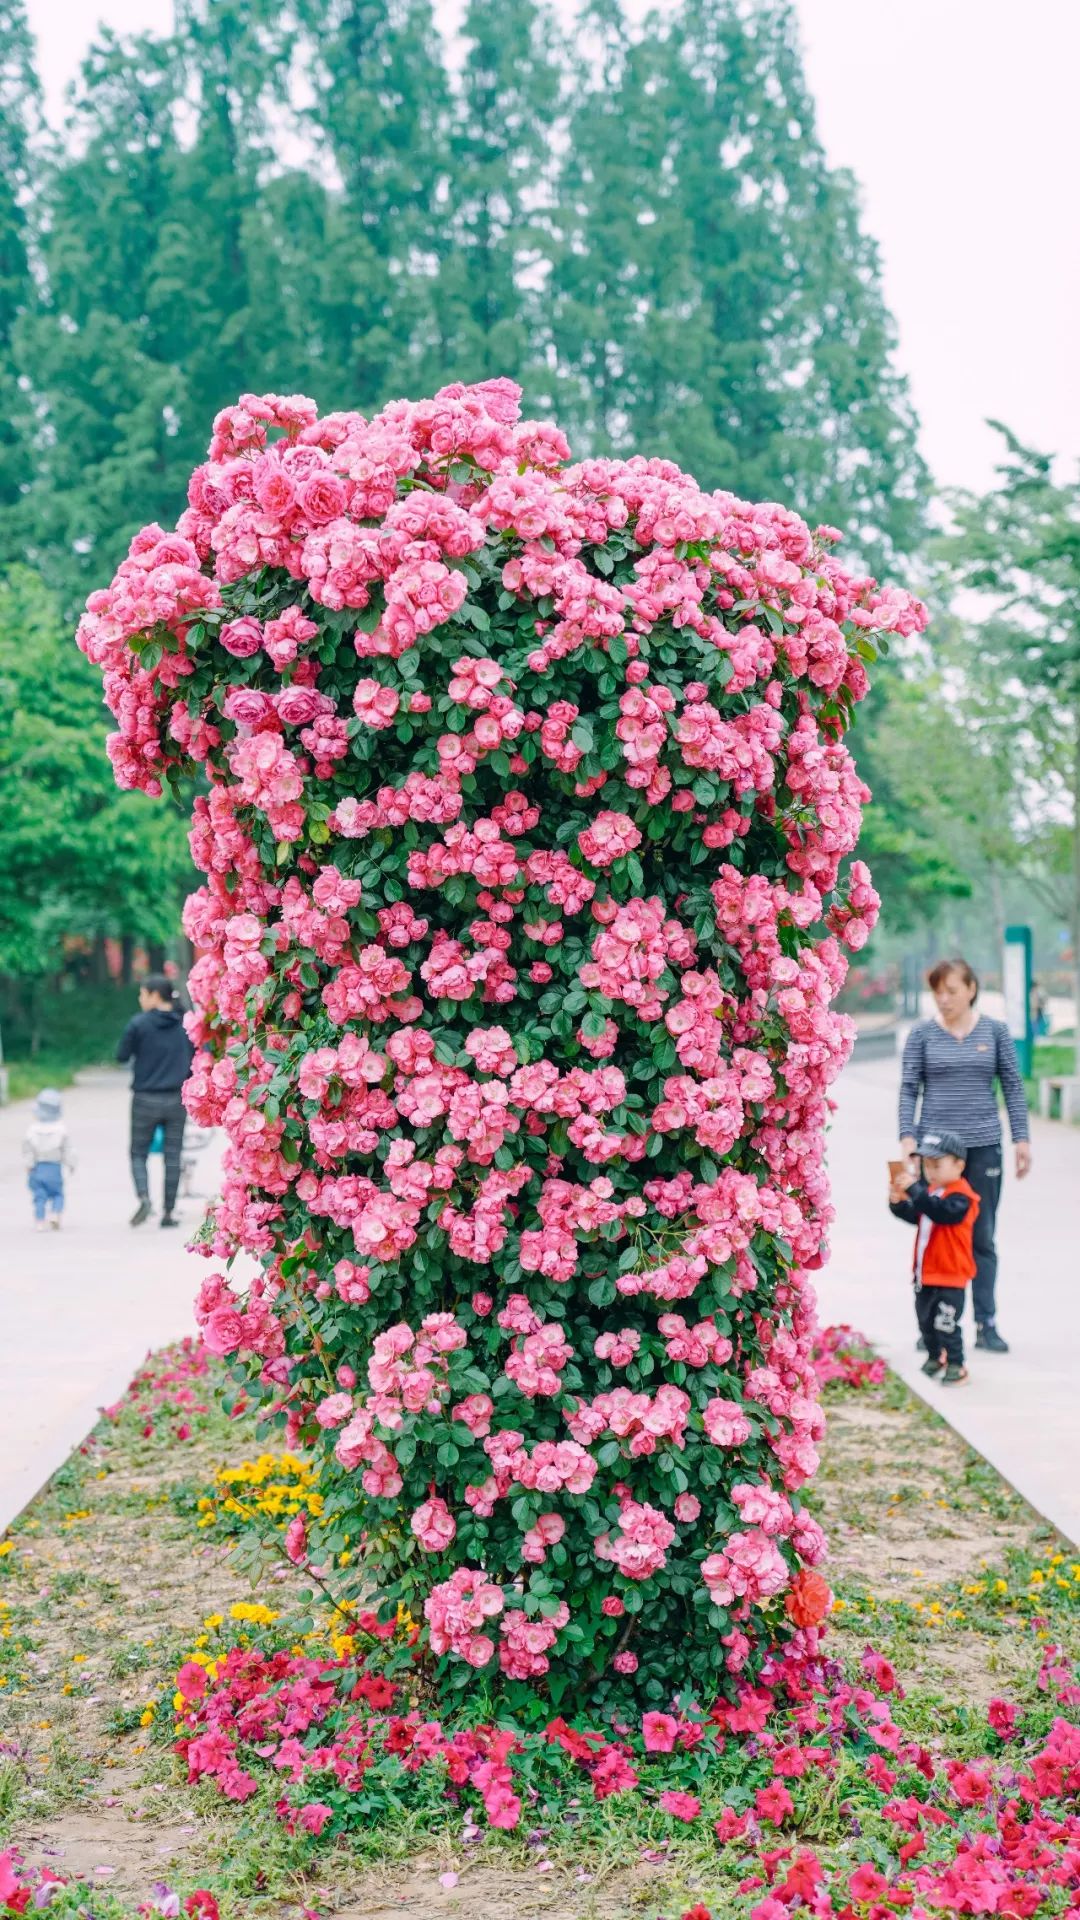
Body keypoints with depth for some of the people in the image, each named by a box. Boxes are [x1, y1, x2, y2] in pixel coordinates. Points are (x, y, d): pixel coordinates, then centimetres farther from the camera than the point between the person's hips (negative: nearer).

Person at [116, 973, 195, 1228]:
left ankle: (143, 1198, -14)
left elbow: (121, 1056, -1)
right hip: (177, 1100, 2)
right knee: (172, 1157, 8)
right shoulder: (187, 1024, 2)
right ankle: (168, 1212, 7)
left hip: (145, 1099, -2)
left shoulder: (138, 1024, -8)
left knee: (138, 1154, 10)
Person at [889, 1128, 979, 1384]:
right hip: (926, 1272, 9)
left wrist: (915, 1190, -42)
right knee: (925, 1319, 19)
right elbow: (915, 1216, 15)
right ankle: (935, 1357, 35)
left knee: (946, 1322, -7)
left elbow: (941, 1211, -36)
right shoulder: (929, 1190, 8)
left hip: (950, 1275, -9)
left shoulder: (960, 1196, -19)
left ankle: (956, 1364, 3)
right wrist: (898, 1203, -5)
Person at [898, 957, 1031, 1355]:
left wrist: (1022, 1138, 3)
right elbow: (909, 1088, 3)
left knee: (982, 1238, 4)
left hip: (982, 1145, 1)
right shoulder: (922, 1034, 3)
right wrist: (907, 1137, -8)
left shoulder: (994, 1031, 5)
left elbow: (1013, 1085, 8)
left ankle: (986, 1324, 10)